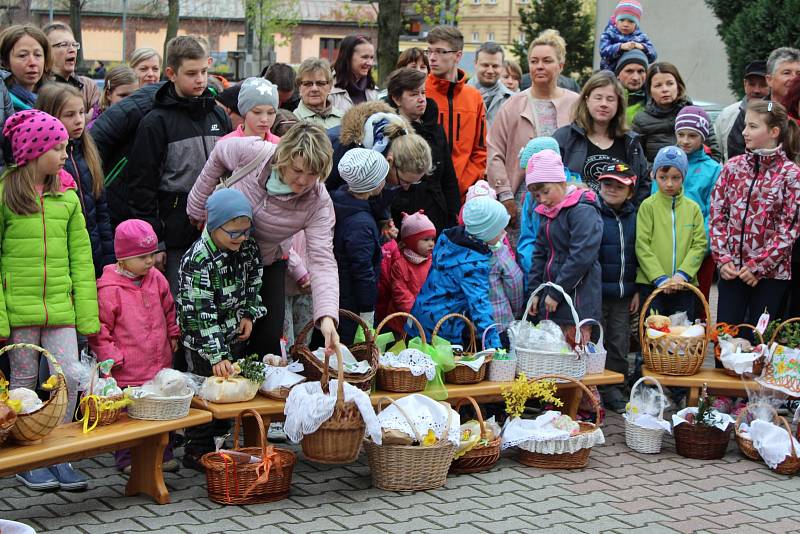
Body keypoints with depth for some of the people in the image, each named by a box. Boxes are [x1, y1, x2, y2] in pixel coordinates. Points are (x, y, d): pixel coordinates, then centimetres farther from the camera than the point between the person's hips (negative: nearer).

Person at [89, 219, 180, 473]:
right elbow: (99, 329, -11)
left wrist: (173, 335, 18)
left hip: (160, 364, 6)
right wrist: (112, 356, -15)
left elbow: (169, 308, 22)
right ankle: (126, 458, 17)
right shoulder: (109, 289, -14)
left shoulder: (156, 278, 5)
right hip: (127, 370, -6)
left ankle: (163, 453, 26)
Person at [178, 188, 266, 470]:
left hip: (235, 333, 7)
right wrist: (216, 356, -31)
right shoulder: (198, 261, -26)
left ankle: (220, 437, 31)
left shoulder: (247, 246, -4)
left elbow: (253, 282, 15)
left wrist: (249, 314, 1)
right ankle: (197, 452, 10)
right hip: (205, 341, -7)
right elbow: (200, 314, -28)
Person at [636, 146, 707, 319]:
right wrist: (660, 278, -14)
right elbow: (642, 246, -6)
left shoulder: (693, 208, 6)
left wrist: (683, 274, -11)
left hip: (685, 284, 2)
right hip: (652, 284, -2)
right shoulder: (648, 206, -1)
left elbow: (700, 244, 2)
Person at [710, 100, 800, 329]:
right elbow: (717, 216, 5)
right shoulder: (733, 167, 5)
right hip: (732, 269, 3)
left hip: (771, 272, -3)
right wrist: (723, 259, -5)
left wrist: (757, 266, -12)